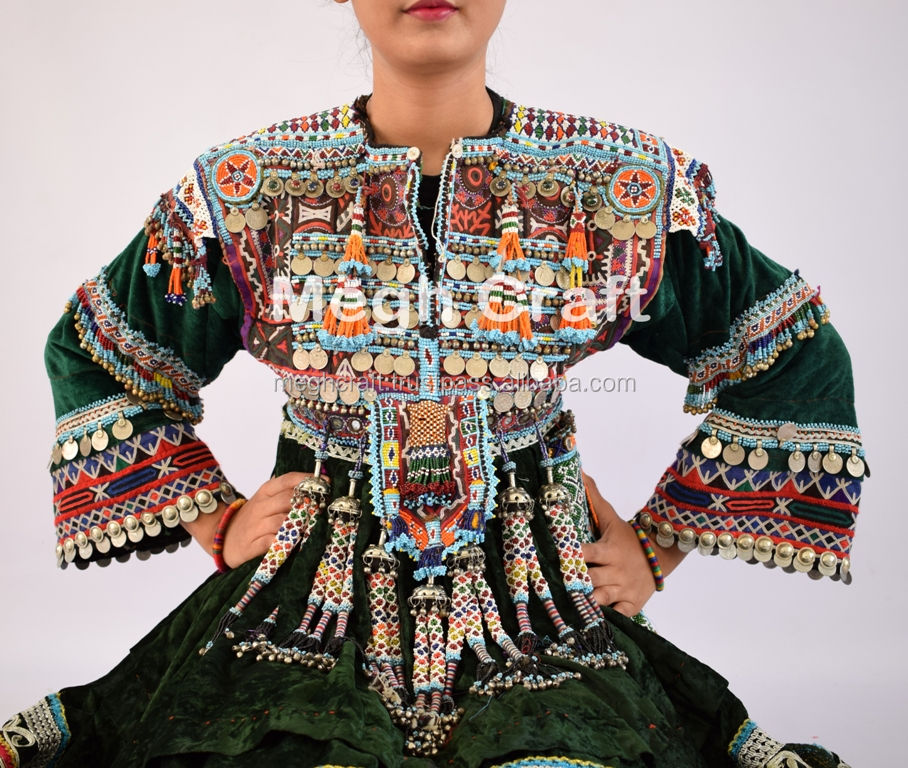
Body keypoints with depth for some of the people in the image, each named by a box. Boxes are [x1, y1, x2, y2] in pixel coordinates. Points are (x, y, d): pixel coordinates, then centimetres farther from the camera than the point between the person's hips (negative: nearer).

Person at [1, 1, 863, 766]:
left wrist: (659, 548, 6)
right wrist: (214, 523, 7)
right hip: (309, 604, 0)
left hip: (536, 610, 1)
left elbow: (799, 364, 7)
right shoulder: (243, 192, -2)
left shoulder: (634, 190, -4)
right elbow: (90, 356, 13)